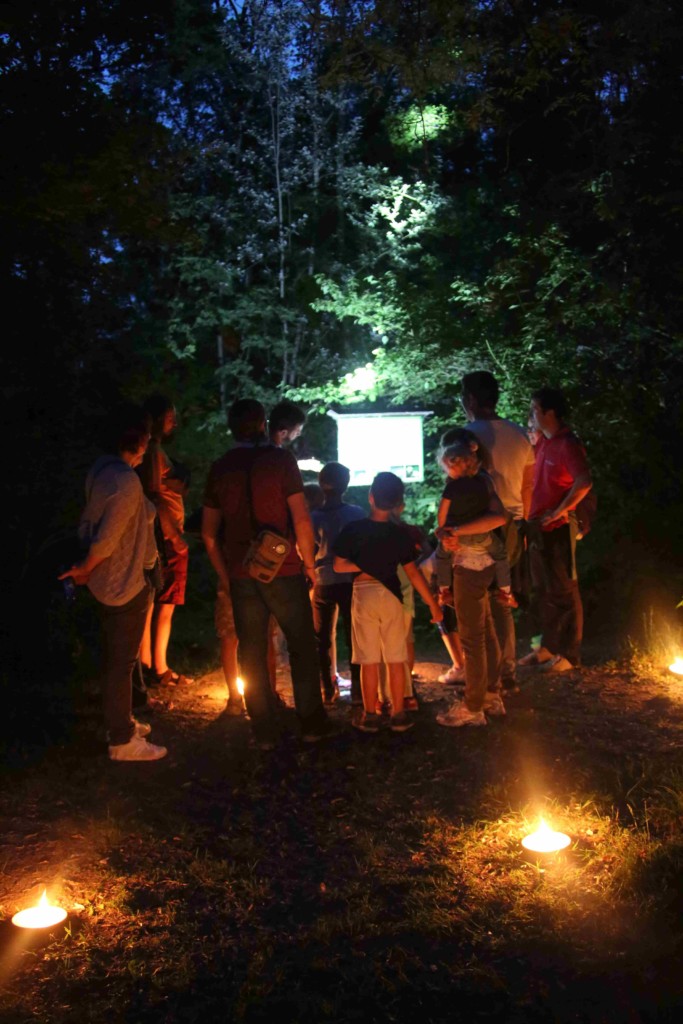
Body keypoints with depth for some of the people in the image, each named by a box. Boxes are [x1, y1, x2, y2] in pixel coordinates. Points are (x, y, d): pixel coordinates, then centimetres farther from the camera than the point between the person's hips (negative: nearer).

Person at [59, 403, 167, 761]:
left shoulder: (102, 469, 3)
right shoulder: (126, 481, -26)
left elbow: (89, 523, 7)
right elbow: (106, 538, -25)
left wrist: (87, 564, 7)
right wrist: (85, 569, -10)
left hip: (108, 581, 9)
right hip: (125, 583, -9)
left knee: (115, 658, 22)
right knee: (121, 662, 4)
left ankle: (120, 721, 40)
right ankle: (122, 741, 17)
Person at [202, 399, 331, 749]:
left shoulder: (219, 469, 5)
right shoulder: (280, 460, -6)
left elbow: (209, 533, 7)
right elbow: (301, 519, -11)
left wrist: (224, 575, 16)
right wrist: (308, 562, 0)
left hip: (241, 575, 3)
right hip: (283, 571, -3)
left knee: (252, 653, 10)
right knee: (302, 647, 11)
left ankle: (265, 732, 16)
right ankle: (311, 724, 16)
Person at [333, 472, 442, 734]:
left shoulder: (353, 529, -9)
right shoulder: (399, 534, -4)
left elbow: (338, 565, -8)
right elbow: (413, 572, -6)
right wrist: (433, 604, -1)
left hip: (364, 596, -1)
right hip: (391, 596, 1)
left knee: (369, 661, 5)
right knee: (396, 659, 9)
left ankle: (370, 716, 12)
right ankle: (399, 715, 14)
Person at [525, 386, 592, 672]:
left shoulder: (567, 444, -16)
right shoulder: (544, 443, 11)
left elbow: (584, 482, -28)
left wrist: (559, 512, -22)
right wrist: (532, 519, 8)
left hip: (557, 529, -9)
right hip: (539, 528, 9)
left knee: (564, 592, 1)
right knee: (546, 591, 17)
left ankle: (570, 654, 12)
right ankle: (548, 647, 29)